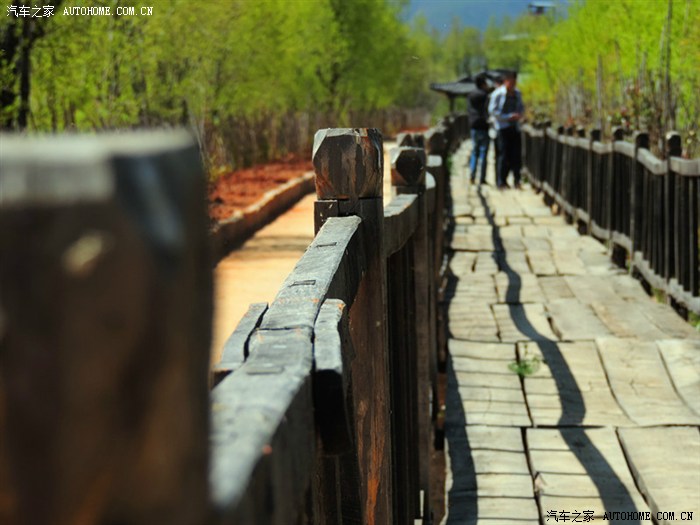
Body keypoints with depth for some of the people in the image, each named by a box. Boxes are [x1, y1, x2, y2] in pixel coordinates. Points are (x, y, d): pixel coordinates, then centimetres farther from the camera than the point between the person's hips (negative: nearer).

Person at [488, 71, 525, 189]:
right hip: (502, 127, -5)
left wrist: (519, 115, -2)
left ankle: (516, 180, 7)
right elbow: (492, 110, -10)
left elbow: (521, 107, 22)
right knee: (504, 155, -7)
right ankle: (501, 182, 1)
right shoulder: (498, 94, -7)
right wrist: (508, 117, -14)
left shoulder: (517, 93, 11)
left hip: (515, 127, 5)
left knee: (516, 155, 0)